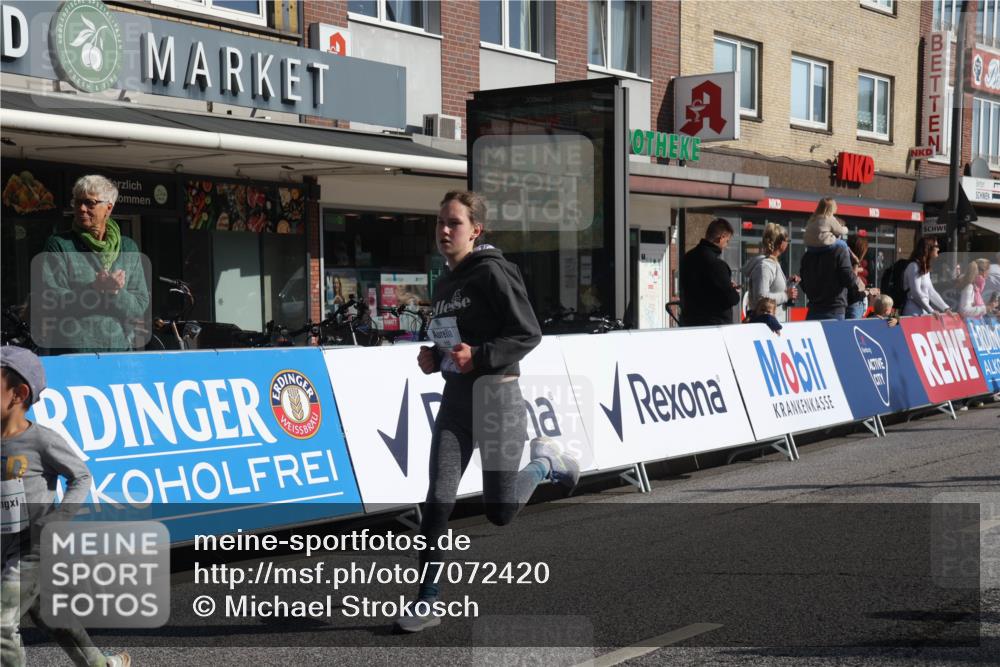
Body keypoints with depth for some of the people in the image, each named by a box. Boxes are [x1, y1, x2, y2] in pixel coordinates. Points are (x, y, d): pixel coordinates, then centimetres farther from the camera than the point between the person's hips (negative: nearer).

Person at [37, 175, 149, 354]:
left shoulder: (129, 248, 9)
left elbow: (141, 306, 3)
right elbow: (48, 302, -9)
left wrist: (115, 293, -15)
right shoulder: (58, 245, 1)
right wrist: (95, 290, -18)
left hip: (119, 348, 3)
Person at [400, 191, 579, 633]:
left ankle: (544, 461, 29)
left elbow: (529, 334, -14)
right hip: (455, 396, 6)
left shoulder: (493, 272, -11)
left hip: (496, 394, -6)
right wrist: (433, 357, 5)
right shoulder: (444, 283, 13)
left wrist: (479, 356, -23)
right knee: (438, 501, -4)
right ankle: (428, 602, 4)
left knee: (499, 512, 1)